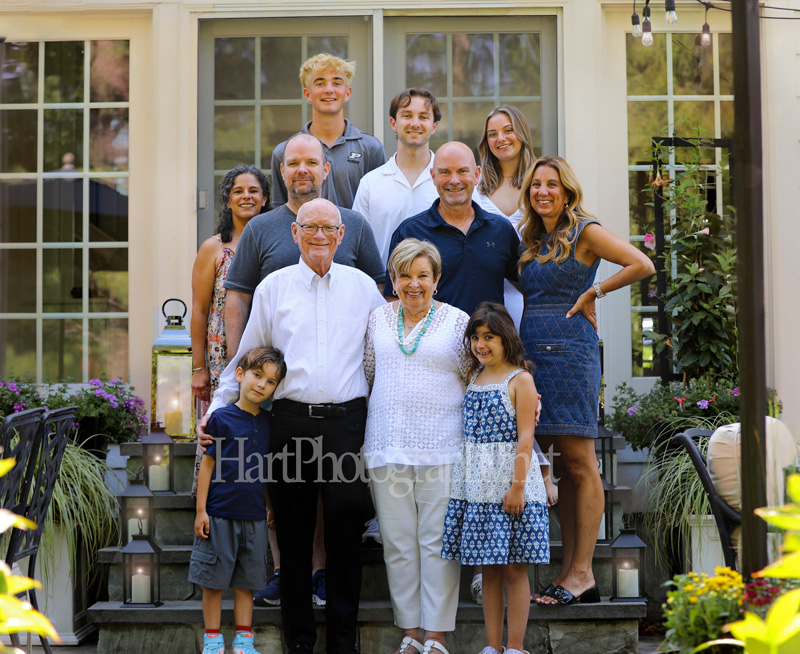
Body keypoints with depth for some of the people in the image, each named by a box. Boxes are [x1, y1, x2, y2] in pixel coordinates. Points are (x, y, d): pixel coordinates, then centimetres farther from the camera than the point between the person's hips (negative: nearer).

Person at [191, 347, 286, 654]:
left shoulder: (267, 423, 8)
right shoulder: (221, 418, -6)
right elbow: (208, 465, -4)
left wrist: (272, 508, 19)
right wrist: (201, 510, -6)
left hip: (254, 516, 4)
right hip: (220, 514, -4)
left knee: (246, 581, 10)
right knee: (213, 581, 3)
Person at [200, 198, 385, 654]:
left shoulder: (363, 287, 11)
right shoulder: (273, 288, 10)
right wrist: (216, 409, 5)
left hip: (347, 421, 0)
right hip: (291, 422, 0)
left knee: (346, 530, 0)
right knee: (294, 534, 3)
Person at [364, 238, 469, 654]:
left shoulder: (456, 321, 4)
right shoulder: (379, 319, 12)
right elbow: (366, 374, 20)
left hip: (440, 448, -3)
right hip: (387, 447, 3)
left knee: (437, 541, -2)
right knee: (398, 542, 5)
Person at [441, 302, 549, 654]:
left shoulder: (520, 380, -5)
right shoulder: (473, 377, 12)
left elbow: (525, 437, -10)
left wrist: (518, 486, -16)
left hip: (510, 482, -6)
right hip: (476, 486, 6)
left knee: (514, 568, 0)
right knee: (488, 569, 9)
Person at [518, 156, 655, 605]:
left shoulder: (584, 231, -2)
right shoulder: (532, 240, 18)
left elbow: (642, 266, -11)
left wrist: (593, 292, -6)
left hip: (571, 351, -7)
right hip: (533, 356, 7)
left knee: (579, 464, -6)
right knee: (564, 467, 7)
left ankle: (582, 575, -4)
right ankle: (570, 572, 9)